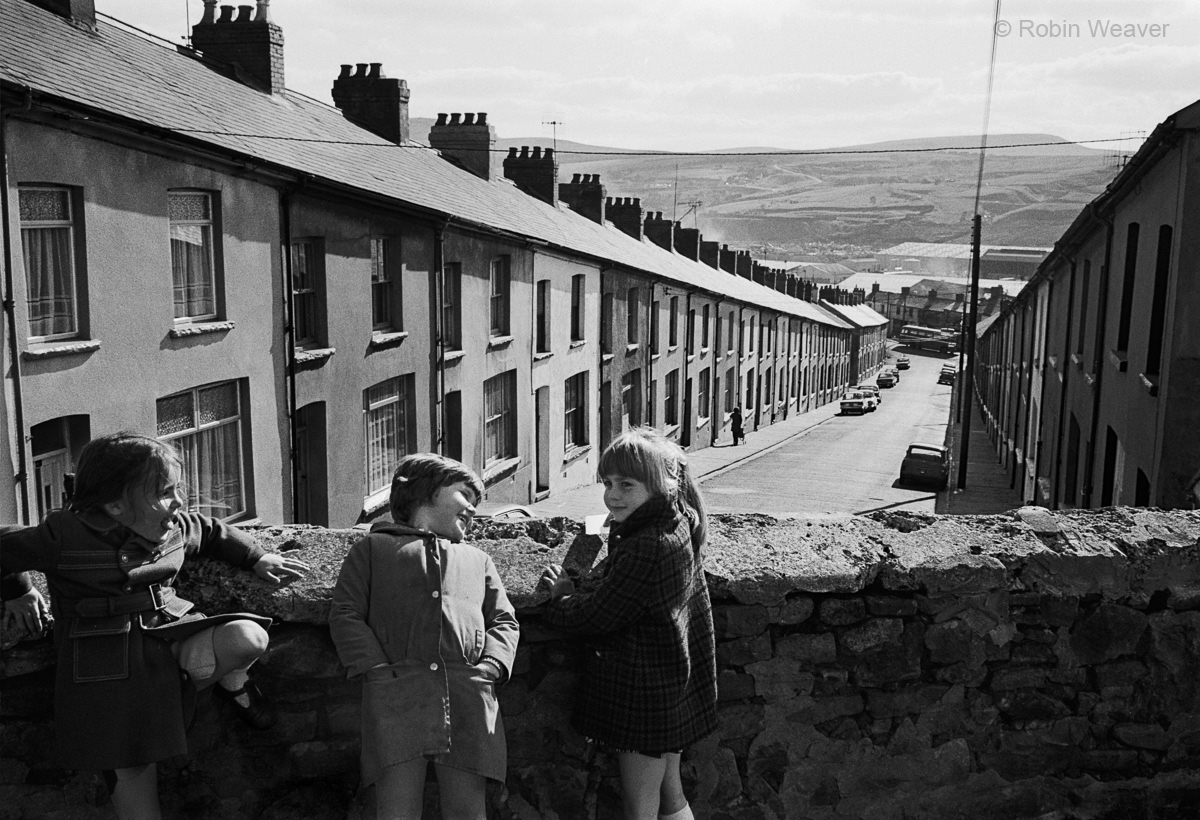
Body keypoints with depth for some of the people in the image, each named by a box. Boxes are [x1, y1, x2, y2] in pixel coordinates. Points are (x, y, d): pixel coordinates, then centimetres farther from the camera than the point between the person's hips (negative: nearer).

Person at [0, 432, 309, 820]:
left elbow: (213, 531, 23)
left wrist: (257, 558, 16)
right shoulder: (63, 537, -14)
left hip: (166, 642, 3)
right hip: (104, 672, -3)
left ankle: (232, 684, 9)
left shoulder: (175, 529, 1)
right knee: (131, 775, -4)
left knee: (248, 637, -25)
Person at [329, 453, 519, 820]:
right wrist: (380, 670, -6)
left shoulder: (479, 560, 31)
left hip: (469, 697, 3)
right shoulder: (373, 549, 20)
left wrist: (489, 669, 1)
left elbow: (504, 621, 21)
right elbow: (345, 614, 9)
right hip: (395, 694, -3)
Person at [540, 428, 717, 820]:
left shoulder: (646, 548, -27)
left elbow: (596, 615, -18)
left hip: (644, 693, -9)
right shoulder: (677, 525, 2)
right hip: (672, 685, 9)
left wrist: (561, 596, 0)